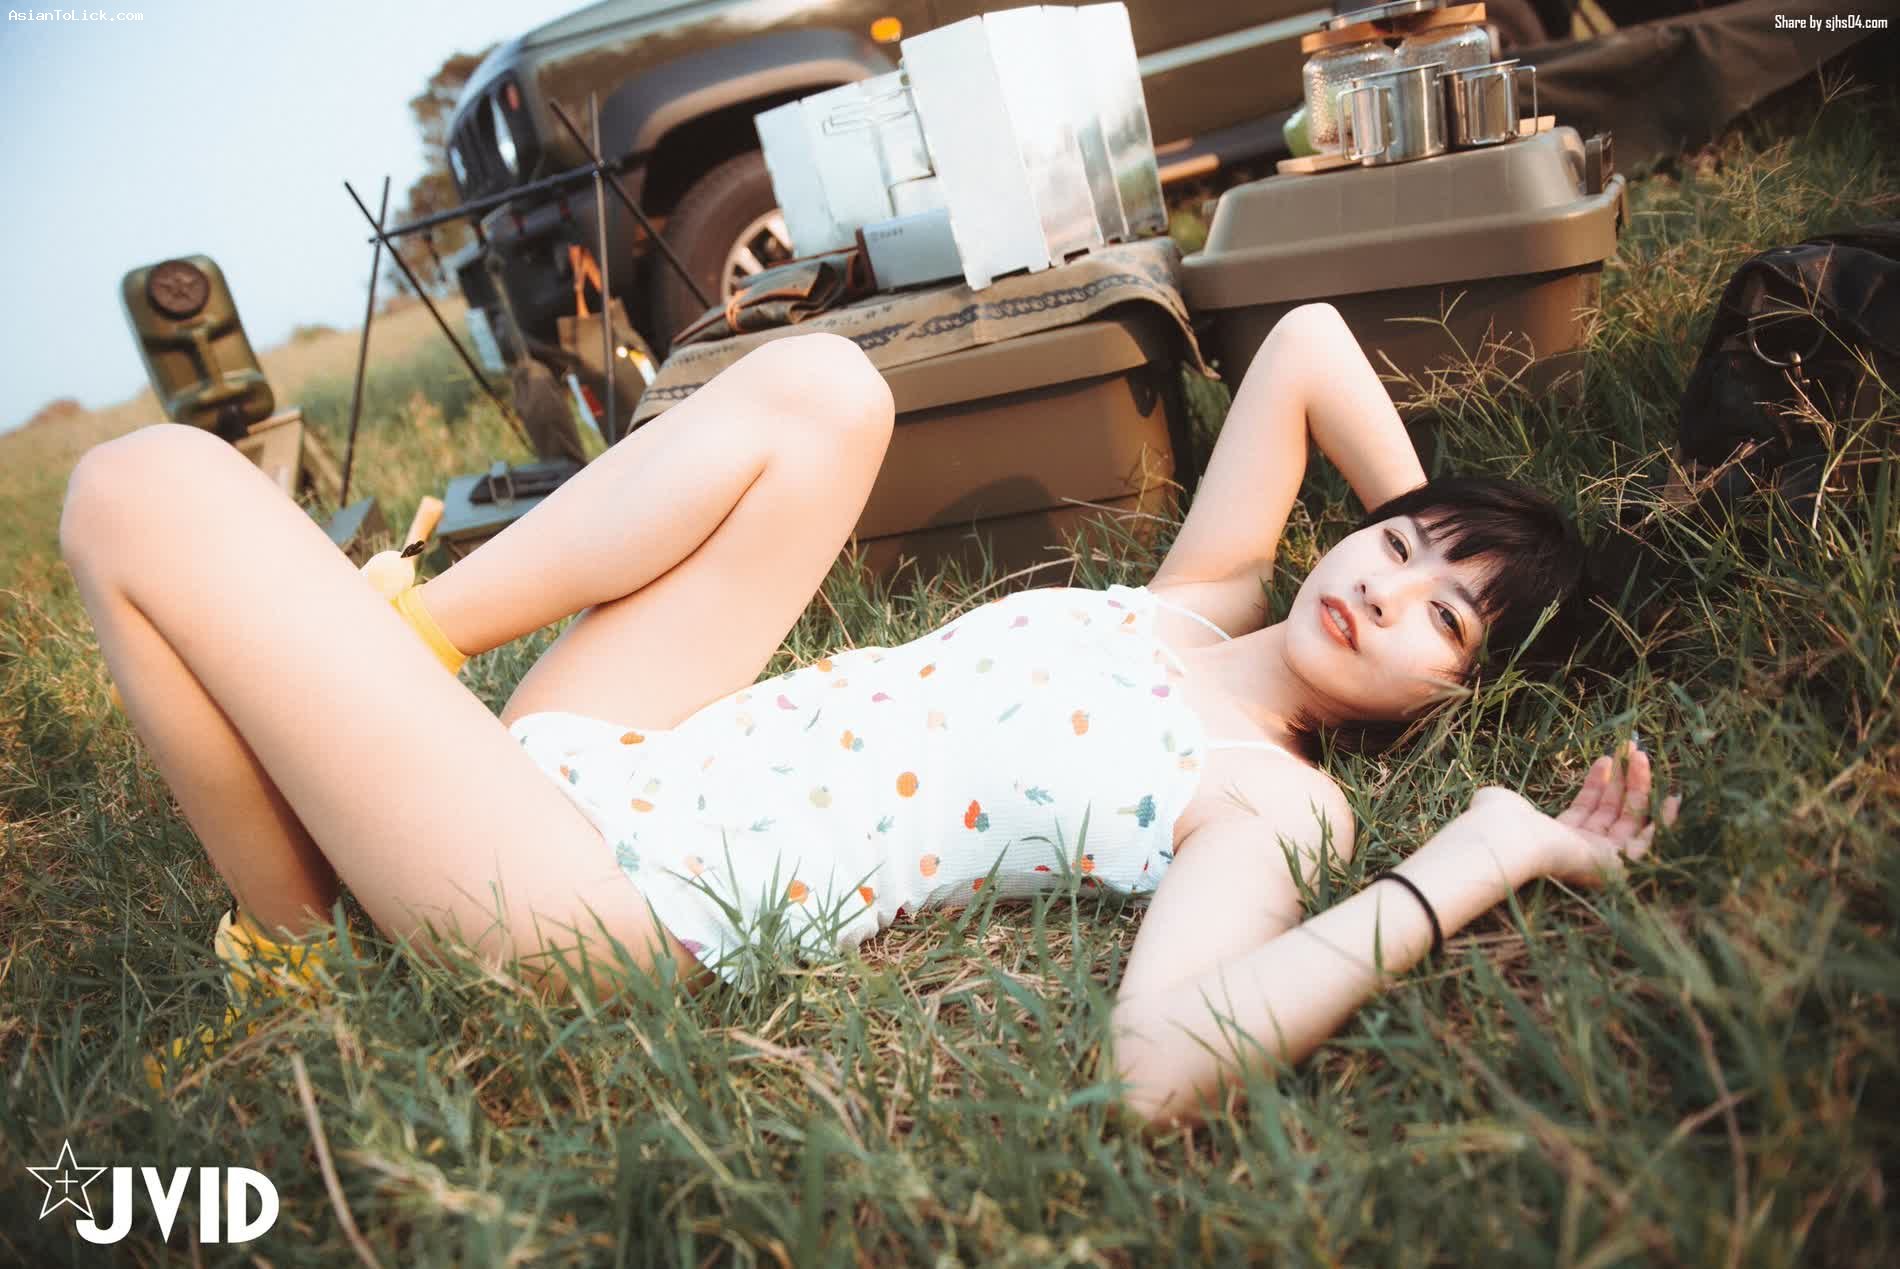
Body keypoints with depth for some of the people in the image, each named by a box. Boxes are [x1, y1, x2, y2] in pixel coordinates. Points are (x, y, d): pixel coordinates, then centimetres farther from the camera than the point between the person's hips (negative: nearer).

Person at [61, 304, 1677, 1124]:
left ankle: (289, 942, 9)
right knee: (817, 386, -3)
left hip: (597, 895, -7)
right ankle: (390, 641, 3)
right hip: (588, 760, 7)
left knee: (149, 487, -14)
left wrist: (1478, 857, -23)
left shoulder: (1274, 801, -10)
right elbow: (1308, 335, 17)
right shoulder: (1201, 597, 11)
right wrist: (1427, 516, 16)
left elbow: (1164, 1061, -31)